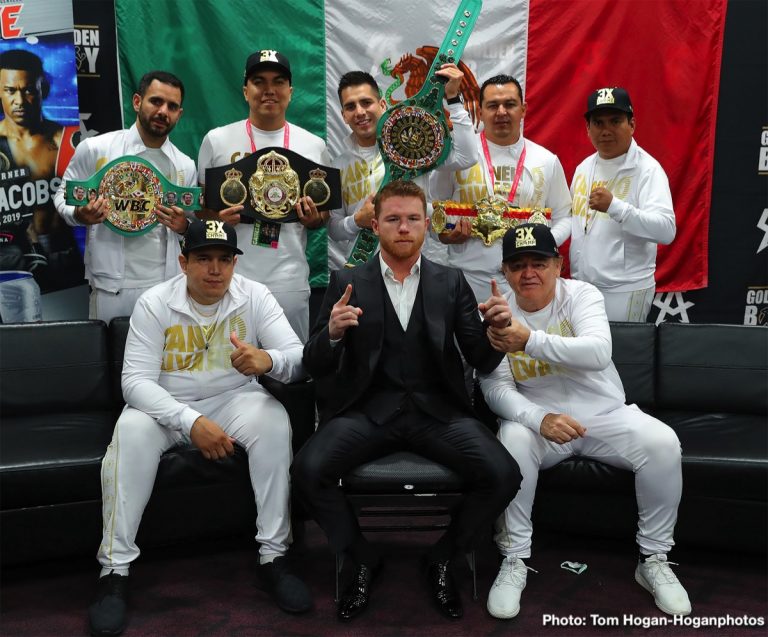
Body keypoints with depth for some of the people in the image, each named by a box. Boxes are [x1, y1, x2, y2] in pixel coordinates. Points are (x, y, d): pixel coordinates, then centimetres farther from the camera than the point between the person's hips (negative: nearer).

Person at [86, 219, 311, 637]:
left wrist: (268, 360, -41)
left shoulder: (255, 297, -8)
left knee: (274, 419, -30)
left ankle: (274, 555, -20)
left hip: (235, 400, 1)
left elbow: (298, 360, -16)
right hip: (166, 406, 0)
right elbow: (135, 380, -18)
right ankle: (115, 569, -20)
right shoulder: (153, 303, -11)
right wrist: (191, 423, -33)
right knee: (132, 430, -32)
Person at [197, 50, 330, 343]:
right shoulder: (216, 140, 5)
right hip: (229, 280, -1)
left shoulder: (314, 145, 8)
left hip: (290, 283, 1)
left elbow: (324, 213, 16)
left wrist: (314, 218, -6)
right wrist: (216, 217, -10)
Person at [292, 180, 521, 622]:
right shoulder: (347, 283, 6)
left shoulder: (452, 282, 9)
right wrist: (332, 333, -21)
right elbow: (316, 366, 1)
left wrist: (497, 327, -17)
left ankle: (442, 558, 10)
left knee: (504, 476, -21)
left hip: (437, 408, 1)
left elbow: (482, 361, 5)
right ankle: (365, 560, 5)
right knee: (308, 470, -25)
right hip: (370, 408, -1)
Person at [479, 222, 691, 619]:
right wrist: (539, 418, -32)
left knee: (663, 443, -23)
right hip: (538, 418, 0)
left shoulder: (581, 294, -9)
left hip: (606, 414, 1)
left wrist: (529, 340, -42)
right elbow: (495, 388, -12)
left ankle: (654, 559, -3)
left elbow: (598, 352, -28)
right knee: (512, 441, -32)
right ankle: (514, 560, -14)